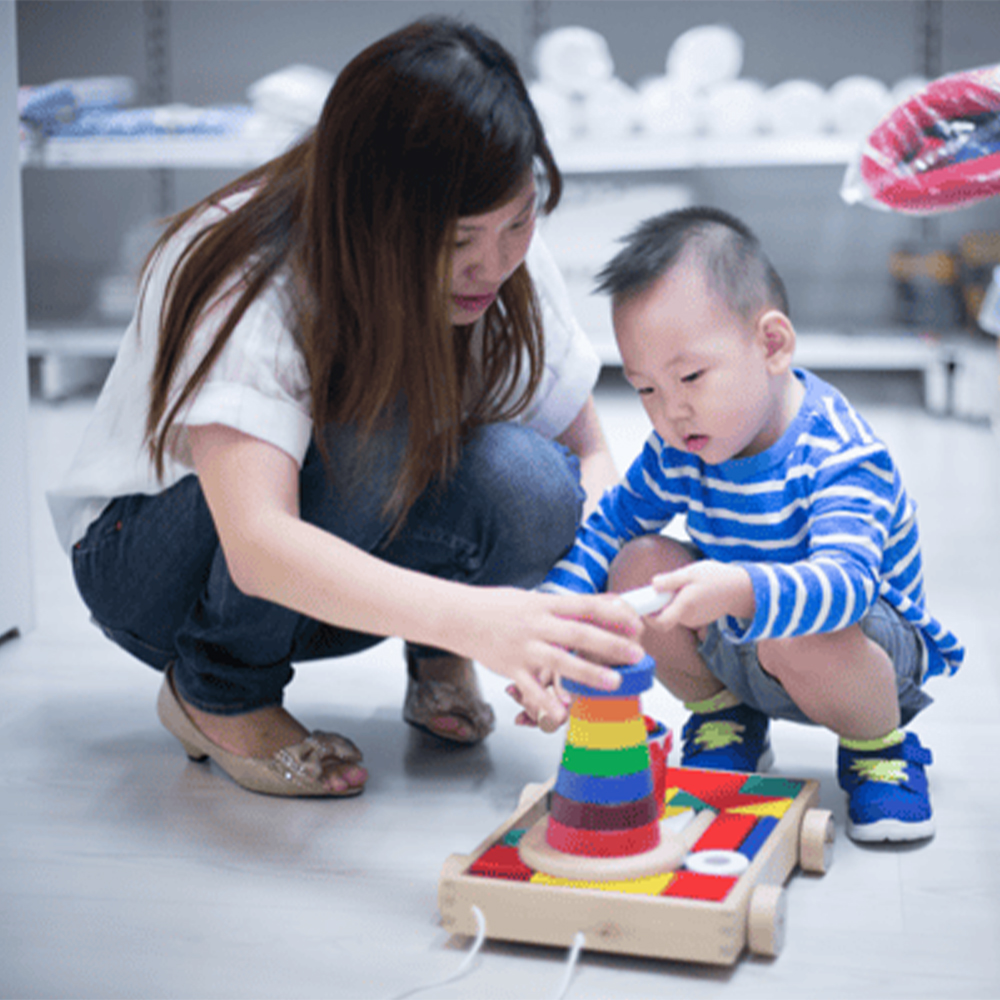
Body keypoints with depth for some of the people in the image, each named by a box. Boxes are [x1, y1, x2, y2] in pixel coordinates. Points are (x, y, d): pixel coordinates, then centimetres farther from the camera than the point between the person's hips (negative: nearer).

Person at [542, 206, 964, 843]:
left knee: (799, 636, -39)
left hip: (874, 645, -6)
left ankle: (880, 747, -6)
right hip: (734, 641, 6)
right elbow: (609, 526, 3)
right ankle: (723, 716, 5)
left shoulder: (839, 455, -29)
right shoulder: (678, 448, -9)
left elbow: (844, 582, -44)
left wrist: (739, 592, -64)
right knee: (639, 566, -17)